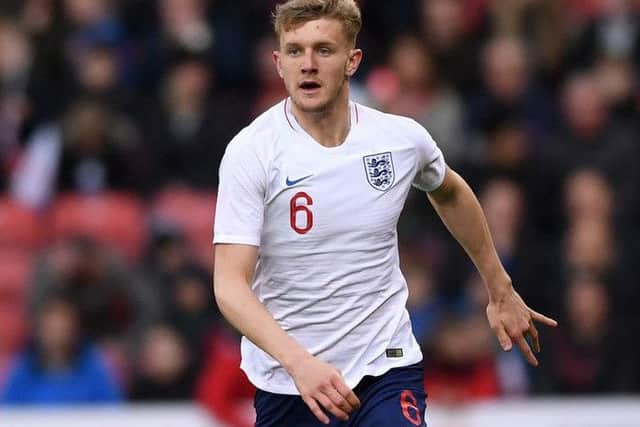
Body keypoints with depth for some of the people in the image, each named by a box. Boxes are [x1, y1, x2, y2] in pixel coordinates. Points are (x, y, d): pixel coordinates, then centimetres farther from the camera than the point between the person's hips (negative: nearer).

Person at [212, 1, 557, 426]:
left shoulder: (403, 137, -3)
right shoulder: (251, 152, -13)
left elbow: (450, 192, 21)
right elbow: (230, 284, -19)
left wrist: (500, 291, 27)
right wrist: (298, 361, -34)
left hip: (387, 367, 1)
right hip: (286, 385, -1)